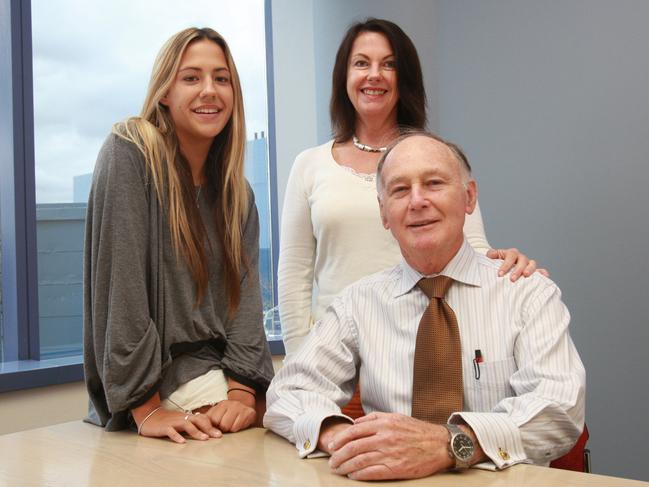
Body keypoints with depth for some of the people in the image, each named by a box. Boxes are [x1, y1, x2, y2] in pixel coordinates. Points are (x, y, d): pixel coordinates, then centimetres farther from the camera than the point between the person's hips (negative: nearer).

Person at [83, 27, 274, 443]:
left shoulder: (237, 192, 8)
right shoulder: (129, 155, -11)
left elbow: (245, 292, 0)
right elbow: (118, 284, -17)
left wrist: (241, 390, -15)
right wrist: (146, 407, -20)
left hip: (220, 369, 6)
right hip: (161, 376, -6)